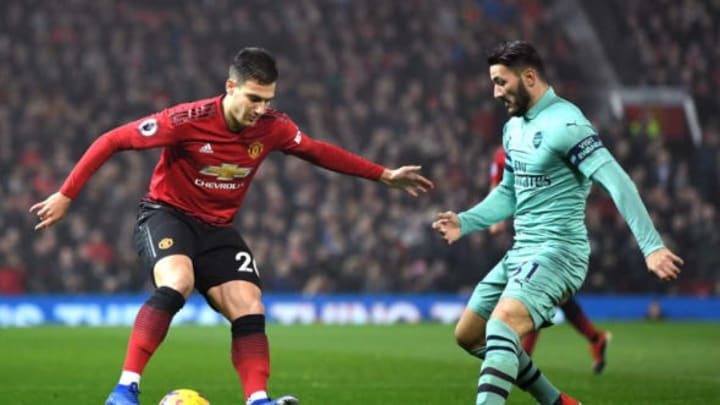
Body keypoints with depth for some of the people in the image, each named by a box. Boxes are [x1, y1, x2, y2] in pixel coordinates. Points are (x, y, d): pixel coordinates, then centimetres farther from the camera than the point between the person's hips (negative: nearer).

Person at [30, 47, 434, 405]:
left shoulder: (272, 127, -9)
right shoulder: (188, 121, -25)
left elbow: (320, 151, 11)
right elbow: (112, 140, -17)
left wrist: (385, 175, 13)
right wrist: (66, 195, -16)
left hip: (218, 228, 6)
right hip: (166, 213, -6)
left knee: (250, 308, -12)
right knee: (177, 283, -33)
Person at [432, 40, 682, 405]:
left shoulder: (565, 124, -16)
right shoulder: (514, 127, 13)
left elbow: (616, 182, -24)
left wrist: (651, 245, -32)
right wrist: (465, 222, 9)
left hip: (557, 249, -10)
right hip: (521, 251, 10)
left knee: (501, 324, -30)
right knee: (468, 335, 15)